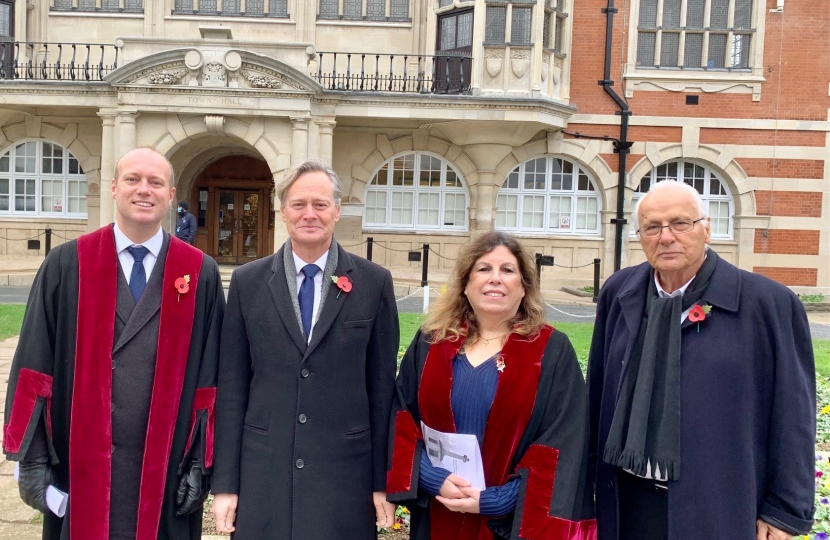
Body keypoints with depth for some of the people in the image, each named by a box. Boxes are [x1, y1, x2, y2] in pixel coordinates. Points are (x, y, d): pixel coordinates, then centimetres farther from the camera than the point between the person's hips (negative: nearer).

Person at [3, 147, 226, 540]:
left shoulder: (201, 274, 0)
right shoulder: (66, 265, 1)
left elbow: (208, 378, 0)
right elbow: (35, 367, -1)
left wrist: (200, 463, -3)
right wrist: (32, 458, -4)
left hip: (165, 472, 0)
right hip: (80, 467, 0)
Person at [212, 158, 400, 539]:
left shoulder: (374, 283, 0)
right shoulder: (247, 282, 2)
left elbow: (383, 388, 1)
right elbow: (231, 388, 3)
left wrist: (383, 481, 1)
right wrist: (225, 483, 1)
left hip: (344, 473, -1)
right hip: (263, 472, 1)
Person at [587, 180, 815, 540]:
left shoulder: (768, 303, -10)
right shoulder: (618, 293, 1)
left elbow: (793, 419, -6)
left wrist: (785, 511, -5)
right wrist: (591, 471, 13)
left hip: (718, 508, -3)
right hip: (629, 501, 4)